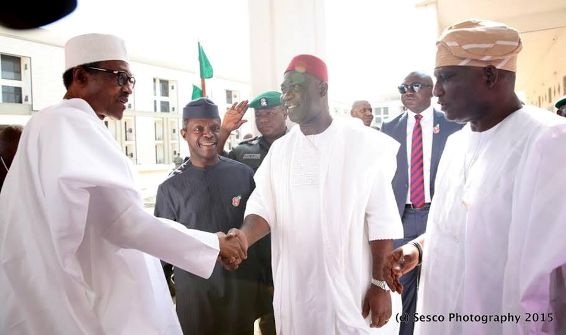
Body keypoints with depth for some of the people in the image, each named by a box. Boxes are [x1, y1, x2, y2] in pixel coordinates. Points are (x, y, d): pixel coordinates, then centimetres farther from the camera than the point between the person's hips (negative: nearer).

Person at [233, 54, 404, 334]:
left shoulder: (363, 143, -8)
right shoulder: (279, 149, 5)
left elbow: (381, 219, -9)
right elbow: (263, 208, 0)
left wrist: (381, 284, -10)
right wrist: (242, 238, -20)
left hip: (352, 289, -3)